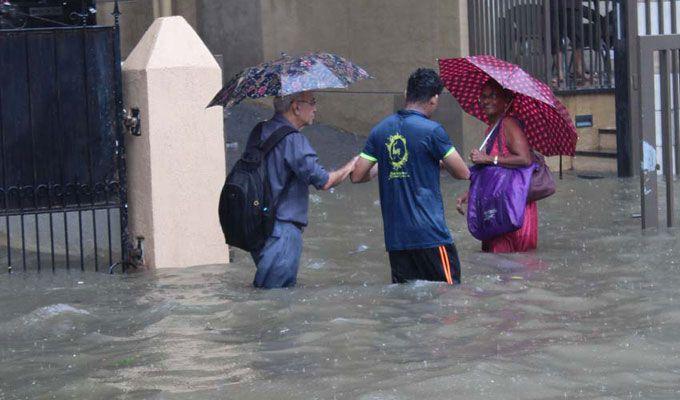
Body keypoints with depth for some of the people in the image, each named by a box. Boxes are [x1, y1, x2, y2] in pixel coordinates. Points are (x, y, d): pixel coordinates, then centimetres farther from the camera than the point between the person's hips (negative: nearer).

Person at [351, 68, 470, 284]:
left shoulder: (380, 130, 8)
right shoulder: (432, 130, -8)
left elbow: (357, 175, 10)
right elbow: (463, 173, -2)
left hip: (395, 235, 6)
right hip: (429, 233, -6)